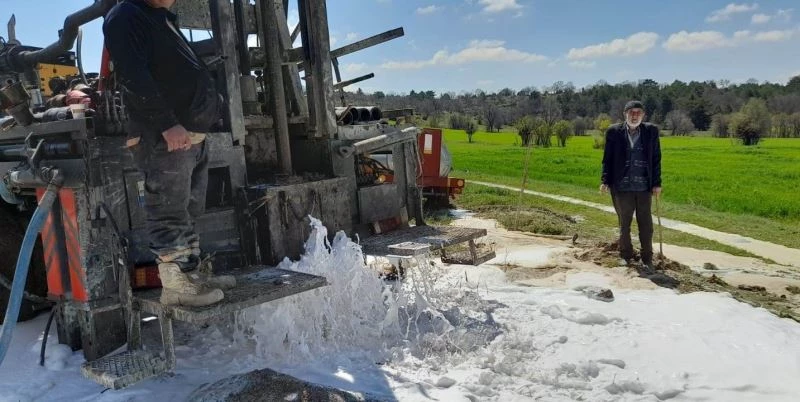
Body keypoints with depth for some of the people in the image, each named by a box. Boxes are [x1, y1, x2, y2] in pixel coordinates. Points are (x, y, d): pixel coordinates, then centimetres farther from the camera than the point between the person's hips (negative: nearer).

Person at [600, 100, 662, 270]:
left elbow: (656, 159, 3)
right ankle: (626, 256, 24)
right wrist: (605, 181, -6)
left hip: (644, 187, 1)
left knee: (646, 224, 5)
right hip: (622, 187, -1)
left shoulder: (651, 131, 2)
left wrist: (657, 183, -1)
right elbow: (607, 159, 2)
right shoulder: (614, 132, -1)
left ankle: (647, 259, 15)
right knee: (624, 224, 10)